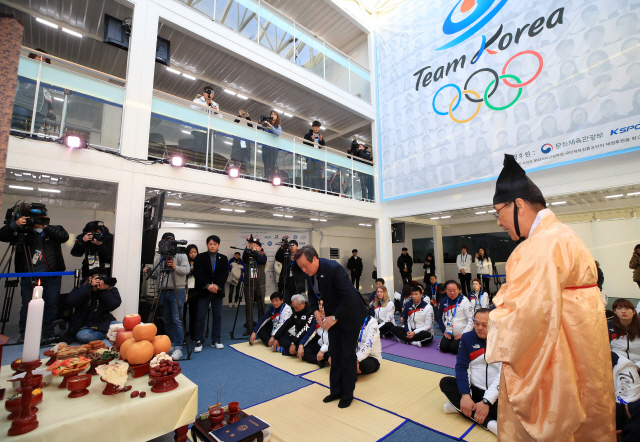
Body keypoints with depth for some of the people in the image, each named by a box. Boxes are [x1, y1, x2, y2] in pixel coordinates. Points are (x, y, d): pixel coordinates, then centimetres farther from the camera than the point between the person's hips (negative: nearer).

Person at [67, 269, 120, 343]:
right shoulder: (81, 289, 2)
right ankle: (107, 334, -15)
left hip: (104, 323, -1)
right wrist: (89, 286, -23)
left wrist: (104, 290, -25)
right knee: (82, 336, -34)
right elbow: (71, 302, -18)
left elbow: (114, 305, -16)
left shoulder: (111, 290, 0)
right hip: (85, 325, 2)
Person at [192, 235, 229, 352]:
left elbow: (225, 274, 1)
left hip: (217, 291, 2)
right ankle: (199, 341, 14)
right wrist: (207, 285, -17)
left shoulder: (223, 258, 8)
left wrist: (217, 286, -15)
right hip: (203, 291, -2)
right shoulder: (200, 257, 3)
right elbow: (197, 273, -6)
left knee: (217, 317, 7)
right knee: (201, 317, 1)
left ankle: (216, 340, 19)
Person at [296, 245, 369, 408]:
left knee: (347, 354, 4)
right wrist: (316, 311, -10)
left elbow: (348, 296, -30)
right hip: (332, 315, 6)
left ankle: (347, 393, 23)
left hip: (350, 314, -6)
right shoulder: (309, 272, -10)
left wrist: (335, 317, -25)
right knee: (335, 354, 14)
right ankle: (336, 390, 29)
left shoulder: (334, 268, -32)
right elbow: (311, 293, 6)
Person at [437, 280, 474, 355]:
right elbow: (440, 318, 12)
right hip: (449, 333, 4)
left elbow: (471, 319, -12)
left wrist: (463, 334, -14)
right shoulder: (443, 302, 1)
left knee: (454, 349, -20)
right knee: (443, 347, -12)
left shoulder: (464, 301, -12)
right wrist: (444, 331, 2)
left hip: (462, 334, -4)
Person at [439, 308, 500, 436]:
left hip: (497, 394, -3)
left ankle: (459, 407, -22)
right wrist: (465, 395, -19)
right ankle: (488, 422, -25)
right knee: (445, 382, -19)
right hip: (474, 389, 3)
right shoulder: (467, 338, 0)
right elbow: (462, 367, -4)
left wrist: (486, 402, -22)